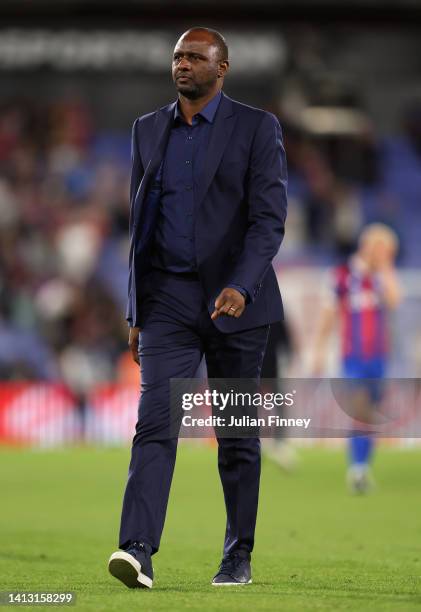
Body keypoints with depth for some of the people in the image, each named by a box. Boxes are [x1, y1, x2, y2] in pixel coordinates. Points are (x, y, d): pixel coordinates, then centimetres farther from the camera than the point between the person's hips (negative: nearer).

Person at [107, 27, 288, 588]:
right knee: (155, 423, -13)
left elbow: (269, 218, -10)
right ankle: (138, 552, -23)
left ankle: (239, 557, 18)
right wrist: (136, 312, 13)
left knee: (238, 435, 6)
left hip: (235, 302, -2)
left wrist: (240, 287, -25)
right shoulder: (149, 130, 11)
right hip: (168, 303, 2)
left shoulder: (257, 128, -2)